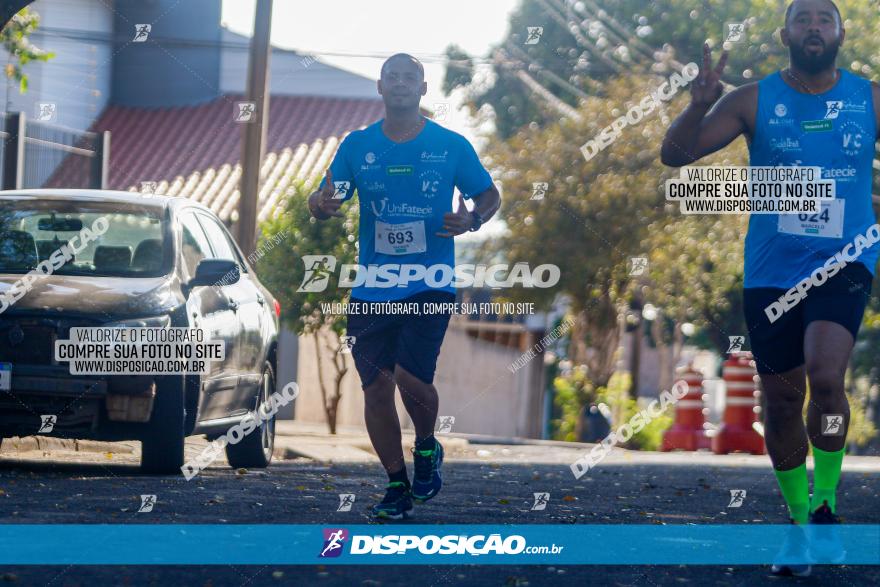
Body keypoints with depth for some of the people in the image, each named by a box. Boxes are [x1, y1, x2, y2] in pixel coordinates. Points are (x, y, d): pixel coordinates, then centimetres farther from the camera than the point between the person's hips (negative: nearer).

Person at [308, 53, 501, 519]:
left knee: (411, 378, -16)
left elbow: (489, 196, 12)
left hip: (429, 285, -3)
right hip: (371, 288, 3)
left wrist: (472, 220, -10)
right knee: (376, 385, 0)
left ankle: (426, 447, 15)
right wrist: (322, 204, -16)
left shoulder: (451, 146, 2)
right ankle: (397, 485, 15)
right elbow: (324, 200, 9)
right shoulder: (357, 145, 7)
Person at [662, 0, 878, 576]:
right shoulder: (755, 101, 0)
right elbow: (675, 155, -5)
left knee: (825, 376, -24)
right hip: (771, 271, 2)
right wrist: (699, 106, -24)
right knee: (782, 402, 7)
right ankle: (800, 524, 24)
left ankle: (825, 503, -5)